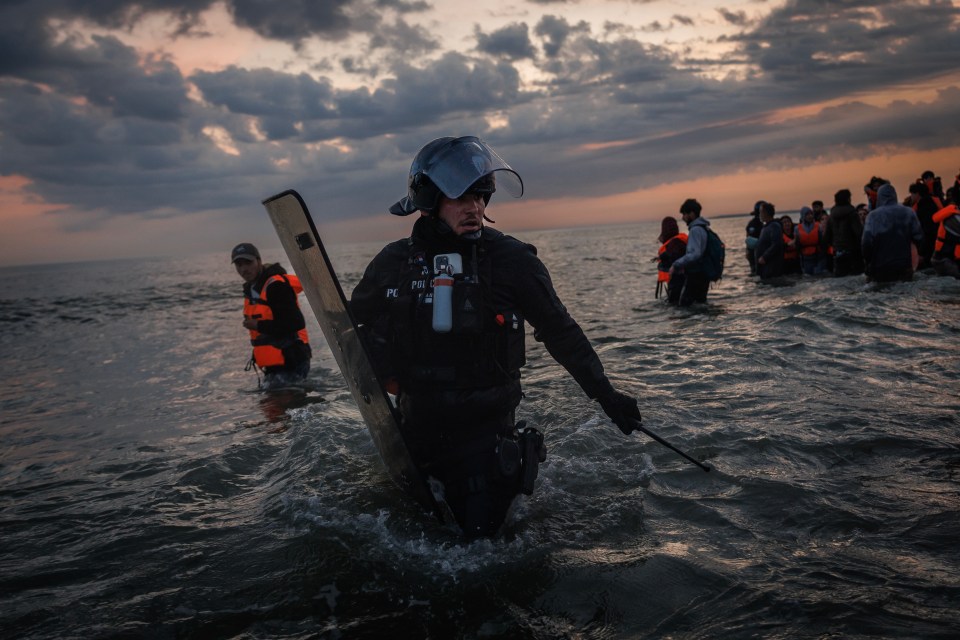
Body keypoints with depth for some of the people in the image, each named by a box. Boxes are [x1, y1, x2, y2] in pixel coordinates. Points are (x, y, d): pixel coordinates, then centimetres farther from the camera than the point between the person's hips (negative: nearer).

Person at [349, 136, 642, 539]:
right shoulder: (394, 263, -4)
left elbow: (562, 333, -3)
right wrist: (383, 370, -2)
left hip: (485, 430, -3)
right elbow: (352, 320, 13)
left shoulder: (510, 259, -10)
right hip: (418, 427, 3)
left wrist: (606, 395, -2)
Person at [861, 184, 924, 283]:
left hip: (880, 268, -3)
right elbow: (918, 237, -1)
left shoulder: (873, 215, -9)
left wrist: (868, 261, -2)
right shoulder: (908, 212, 1)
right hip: (904, 266, 3)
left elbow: (867, 241, -16)